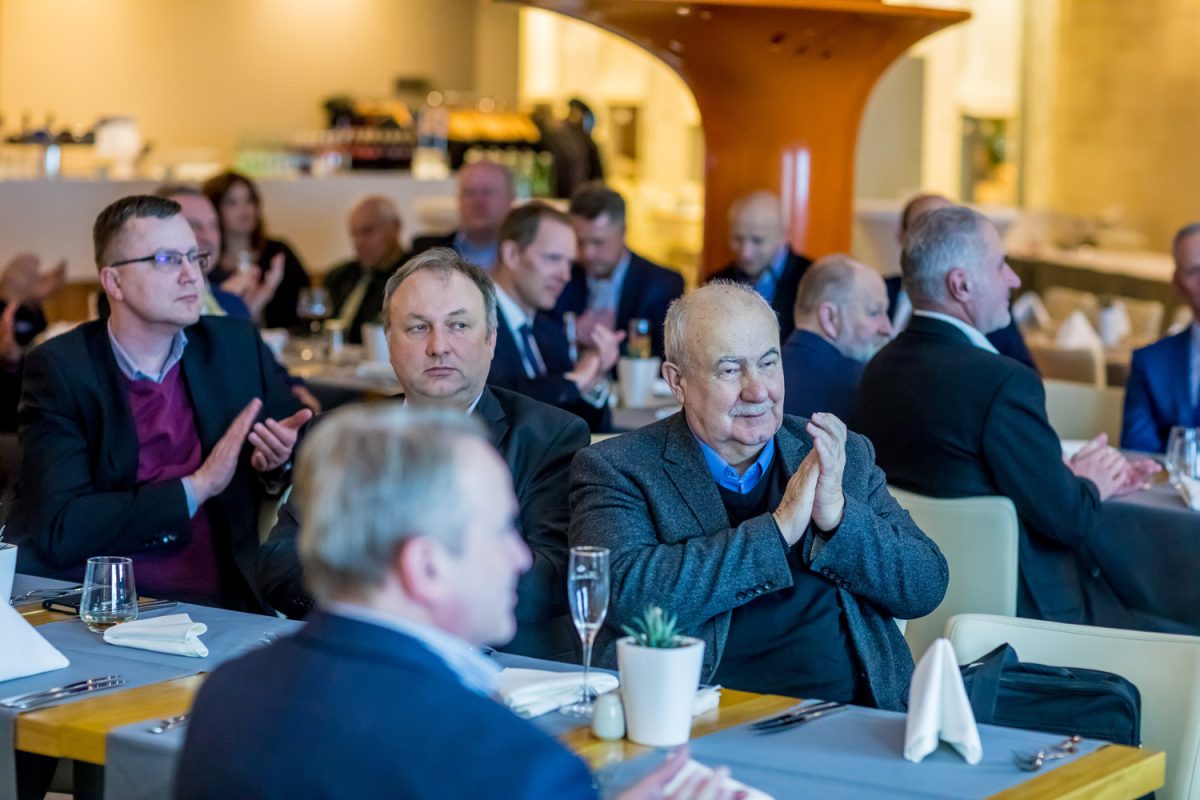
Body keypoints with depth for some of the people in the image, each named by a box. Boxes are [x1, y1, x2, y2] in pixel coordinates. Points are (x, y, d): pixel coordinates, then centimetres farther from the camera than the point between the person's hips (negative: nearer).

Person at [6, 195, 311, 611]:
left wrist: (280, 458, -1)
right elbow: (56, 530, -14)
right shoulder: (60, 369, -4)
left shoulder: (238, 346, 7)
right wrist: (195, 488, -15)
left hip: (215, 605, 3)